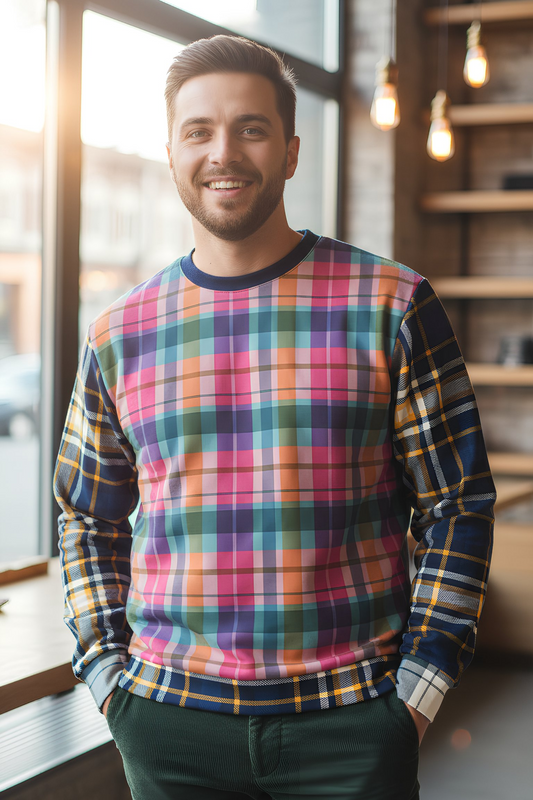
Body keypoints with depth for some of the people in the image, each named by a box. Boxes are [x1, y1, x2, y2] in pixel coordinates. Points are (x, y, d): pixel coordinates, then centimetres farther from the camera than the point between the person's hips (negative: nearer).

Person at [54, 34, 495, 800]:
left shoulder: (391, 306, -2)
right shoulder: (118, 335, 5)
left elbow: (459, 507, -1)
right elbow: (89, 521, 14)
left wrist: (415, 694, -5)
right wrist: (109, 677, 5)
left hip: (350, 720, -2)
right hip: (170, 723, 2)